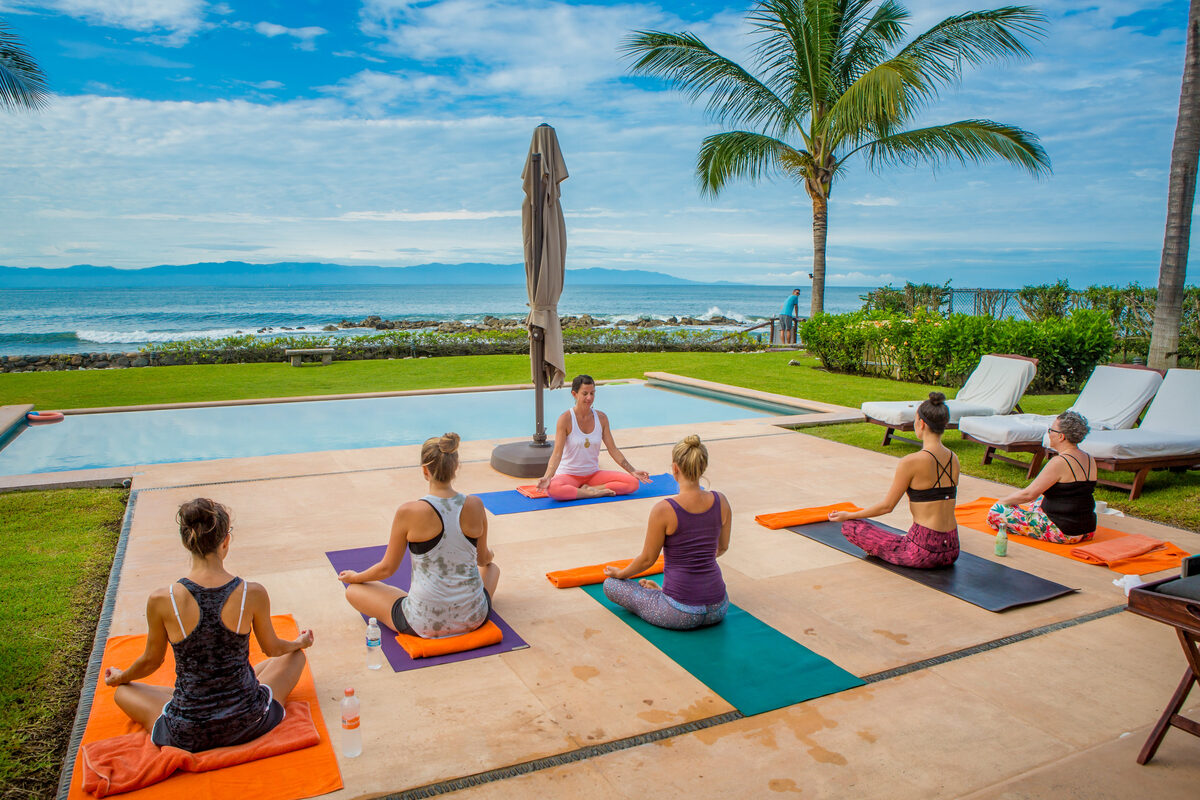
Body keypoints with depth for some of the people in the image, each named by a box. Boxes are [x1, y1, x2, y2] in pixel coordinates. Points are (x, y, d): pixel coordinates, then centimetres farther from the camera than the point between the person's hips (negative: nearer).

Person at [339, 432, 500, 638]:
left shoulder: (409, 513, -17)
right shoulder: (475, 505, -9)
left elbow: (387, 568, -4)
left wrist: (354, 577, 18)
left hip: (426, 625, -4)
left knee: (353, 590, 18)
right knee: (492, 567, 37)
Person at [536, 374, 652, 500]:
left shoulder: (601, 418, 1)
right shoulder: (565, 419, -13)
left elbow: (613, 450, 6)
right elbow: (557, 453, -18)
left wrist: (632, 471, 3)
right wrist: (547, 477, -33)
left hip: (593, 474, 4)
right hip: (568, 475, -4)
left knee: (633, 483, -14)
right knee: (551, 489, -39)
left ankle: (588, 489, -13)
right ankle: (594, 493, -20)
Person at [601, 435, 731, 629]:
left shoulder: (663, 510, -17)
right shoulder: (721, 502, -3)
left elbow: (647, 559, -4)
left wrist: (620, 573, 16)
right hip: (718, 610, 4)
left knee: (610, 585, 14)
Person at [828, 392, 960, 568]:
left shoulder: (911, 462, -15)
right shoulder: (954, 459, 5)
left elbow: (887, 505, -7)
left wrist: (848, 515, 6)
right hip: (951, 552, 7)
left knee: (850, 526, 2)